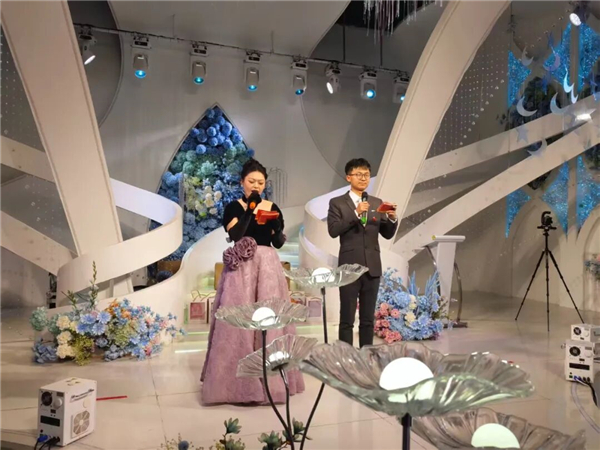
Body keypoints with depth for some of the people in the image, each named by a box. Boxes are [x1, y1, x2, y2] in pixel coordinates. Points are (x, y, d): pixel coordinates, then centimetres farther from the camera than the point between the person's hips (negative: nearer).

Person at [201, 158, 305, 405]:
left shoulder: (272, 208, 10)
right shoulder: (233, 208, 1)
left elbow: (279, 243, 8)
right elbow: (236, 235, -15)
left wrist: (276, 225, -11)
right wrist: (250, 208, -14)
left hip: (268, 268, 3)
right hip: (241, 269, -3)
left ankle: (270, 377, 15)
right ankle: (239, 380, 8)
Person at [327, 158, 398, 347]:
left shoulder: (377, 203, 11)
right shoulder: (337, 203, 0)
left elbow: (388, 234, 9)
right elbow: (333, 230, -13)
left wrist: (392, 218, -11)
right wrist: (356, 213, -21)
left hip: (372, 267, 4)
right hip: (349, 267, -4)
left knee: (368, 318, 11)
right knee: (347, 319, 2)